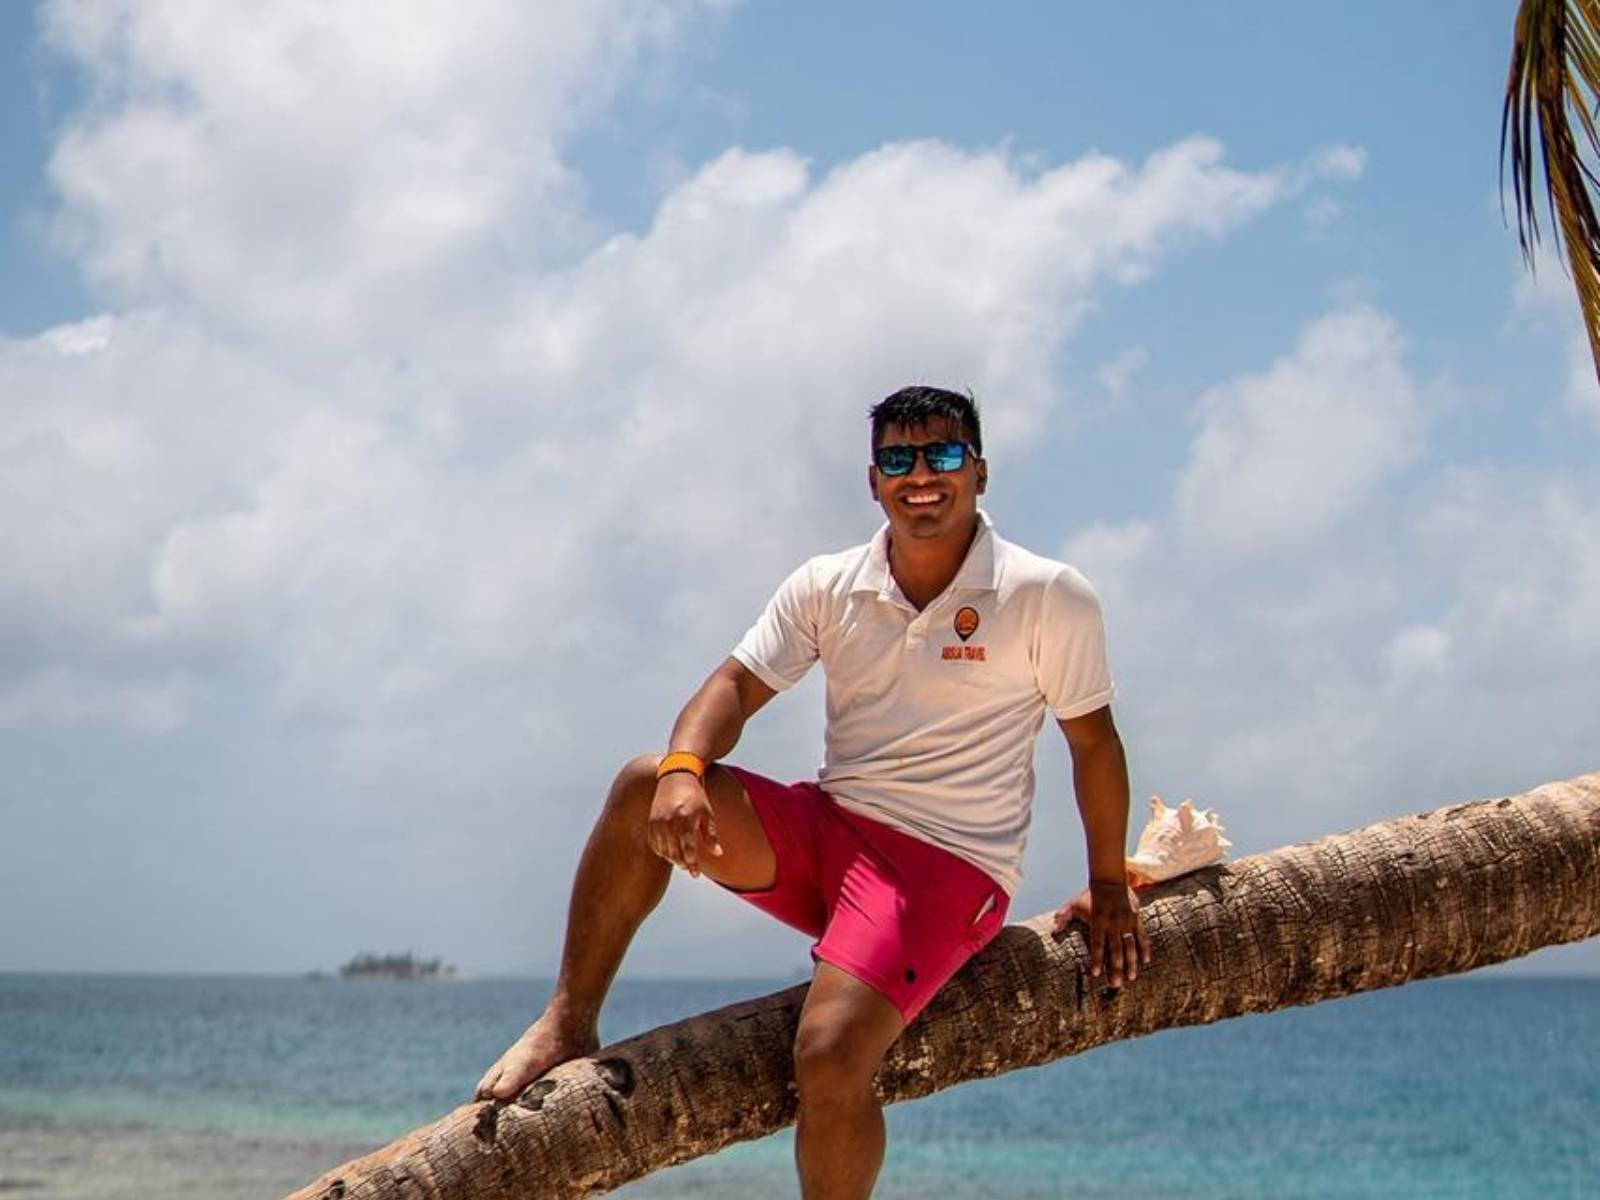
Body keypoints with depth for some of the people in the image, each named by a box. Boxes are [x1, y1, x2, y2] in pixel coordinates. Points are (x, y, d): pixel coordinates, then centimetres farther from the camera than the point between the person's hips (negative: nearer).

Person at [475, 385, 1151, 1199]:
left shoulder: (1047, 596, -7)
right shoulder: (828, 588, 4)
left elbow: (1092, 738, 2)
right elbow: (737, 685, -1)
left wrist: (1108, 888, 6)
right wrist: (684, 770, -23)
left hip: (948, 864, -4)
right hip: (824, 827, 4)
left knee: (831, 1057, -27)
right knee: (645, 789, -20)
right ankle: (570, 1024, -9)